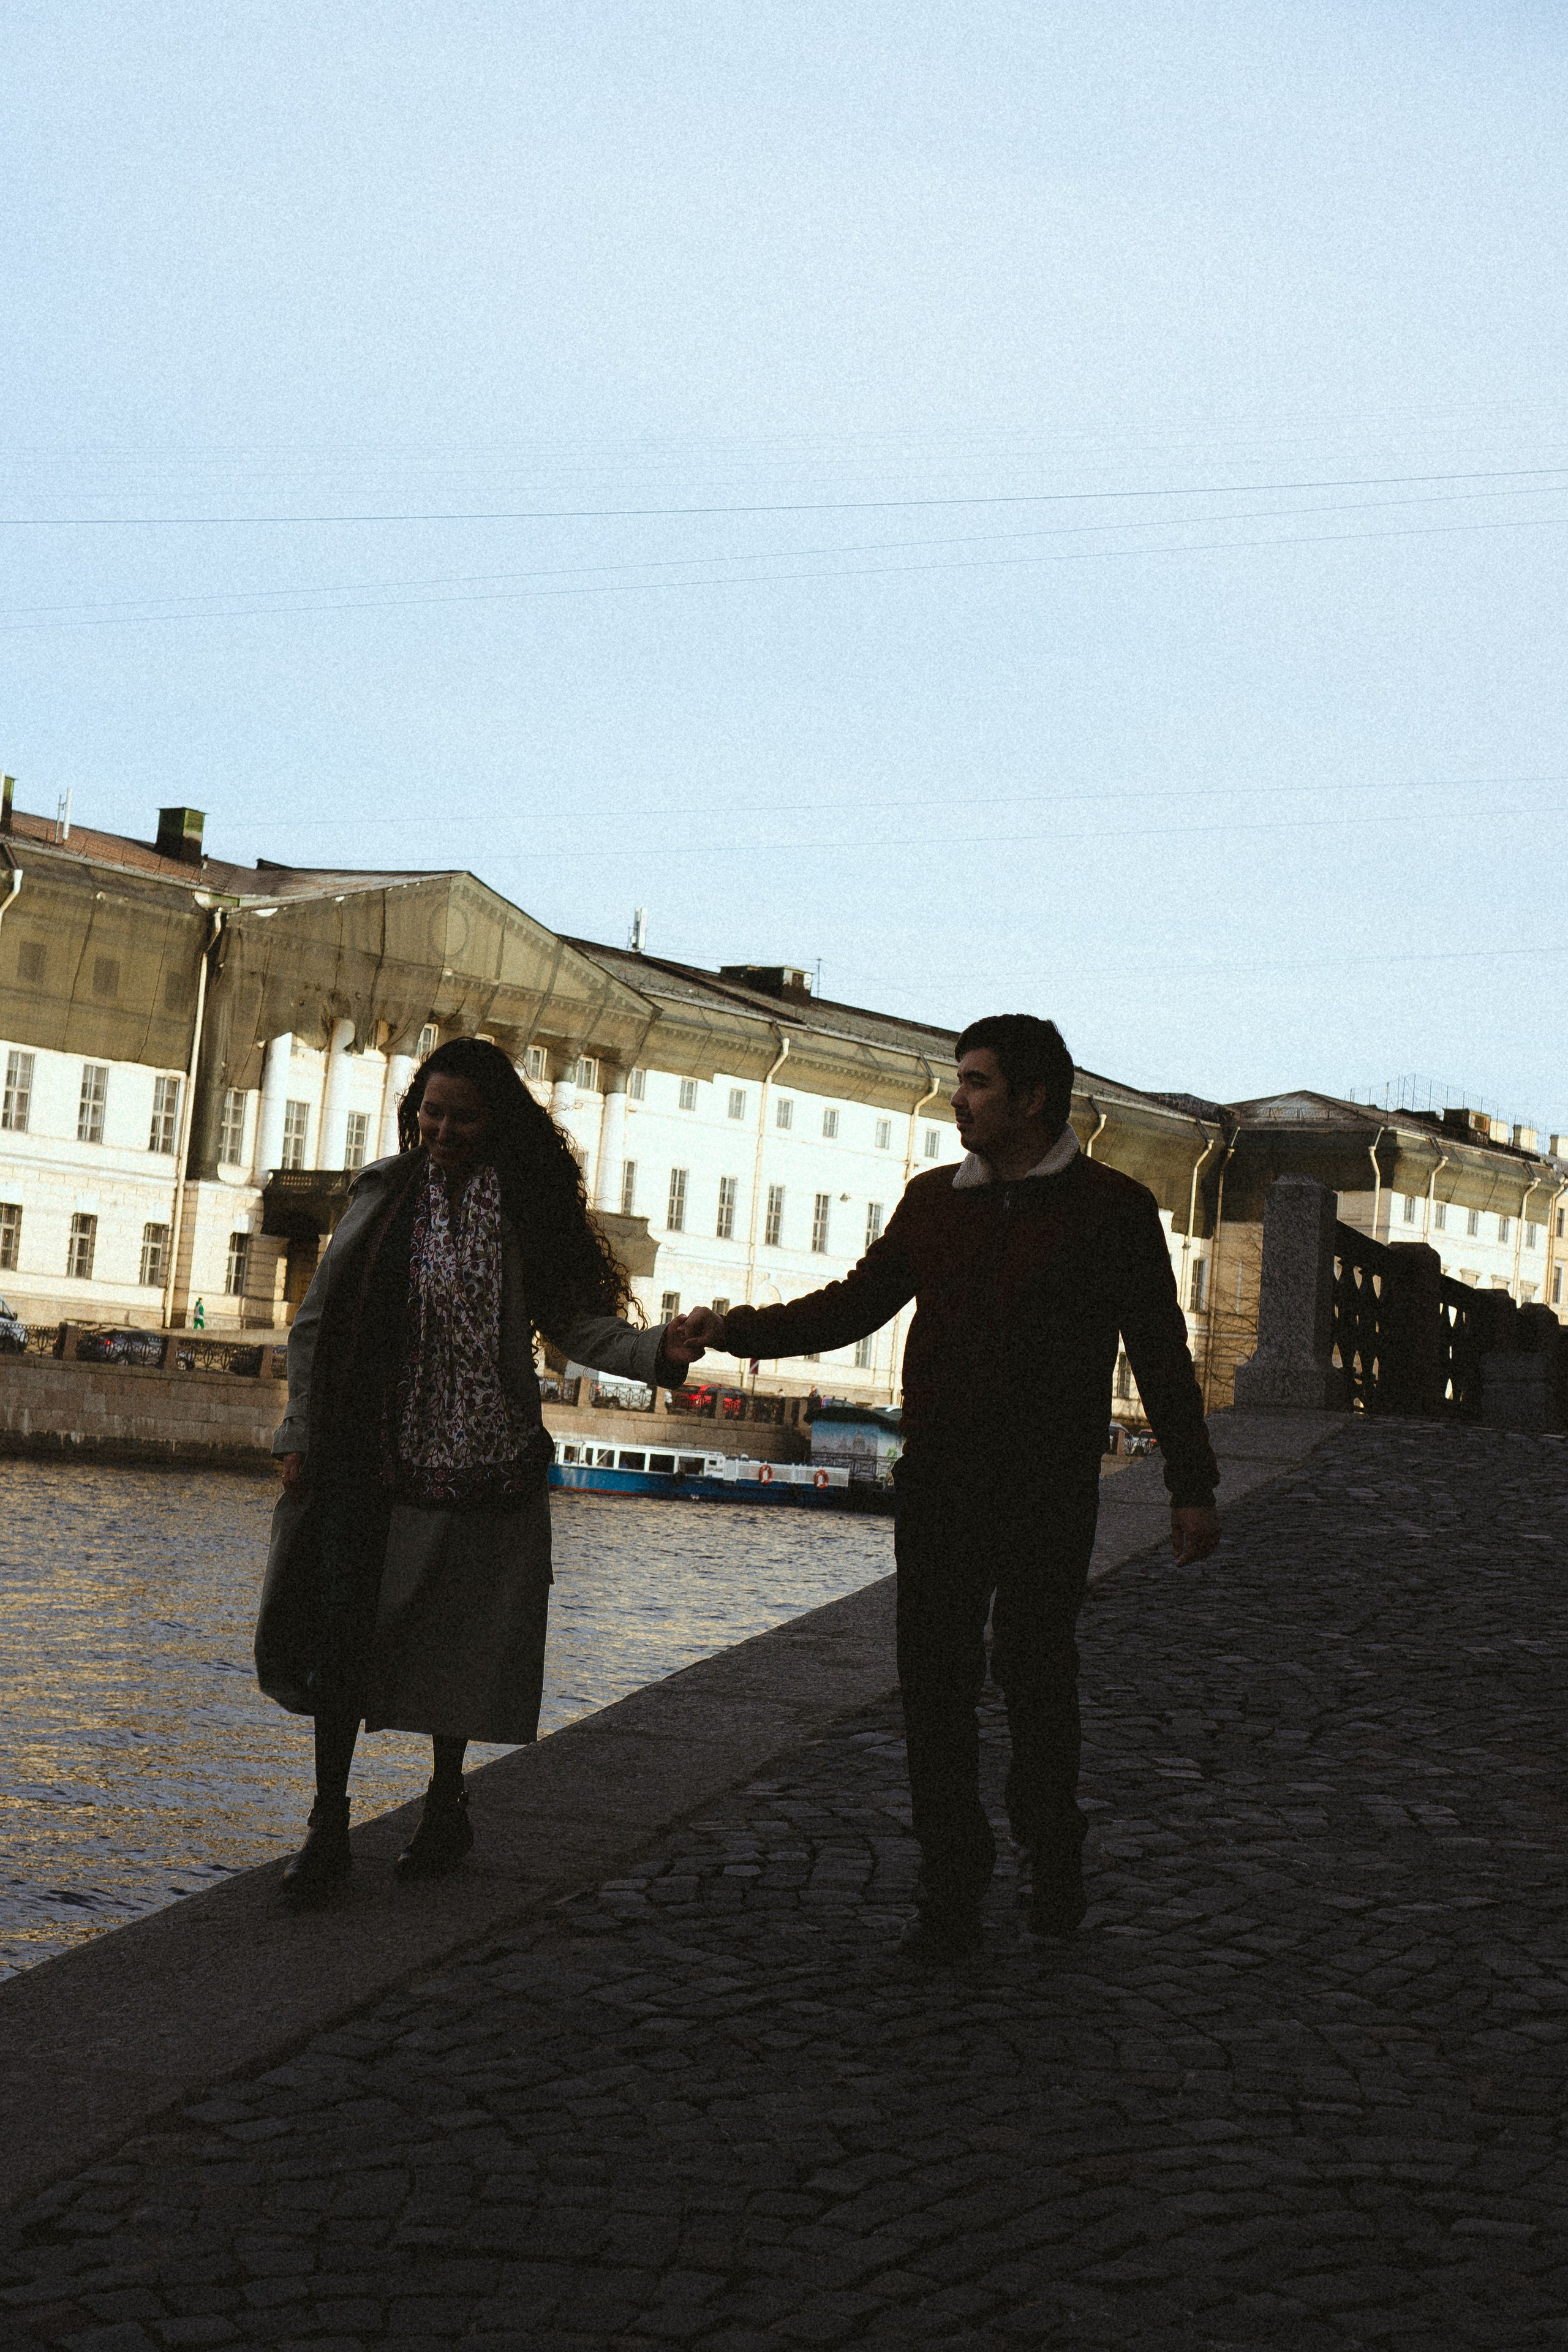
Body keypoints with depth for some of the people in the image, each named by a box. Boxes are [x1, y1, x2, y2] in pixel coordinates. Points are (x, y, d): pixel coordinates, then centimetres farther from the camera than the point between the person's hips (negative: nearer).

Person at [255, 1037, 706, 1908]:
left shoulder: (530, 1213, 2)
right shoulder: (382, 1195, 5)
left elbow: (577, 1322, -1)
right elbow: (315, 1323, 8)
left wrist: (655, 1350, -20)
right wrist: (302, 1436, 3)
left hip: (478, 1466, -1)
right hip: (366, 1458, 1)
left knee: (456, 1640, 6)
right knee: (341, 1628, -4)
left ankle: (446, 1806, 25)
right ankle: (328, 1827, 6)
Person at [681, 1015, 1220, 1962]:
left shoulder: (1113, 1207, 0)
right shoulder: (934, 1200, 11)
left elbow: (1161, 1352, 2)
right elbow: (856, 1303, 15)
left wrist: (1193, 1486, 2)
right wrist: (739, 1331, 4)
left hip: (1048, 1491, -3)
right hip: (939, 1482, 4)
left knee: (1035, 1674, 3)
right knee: (936, 1682, 1)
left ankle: (1053, 1863, 27)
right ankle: (953, 1891, 10)